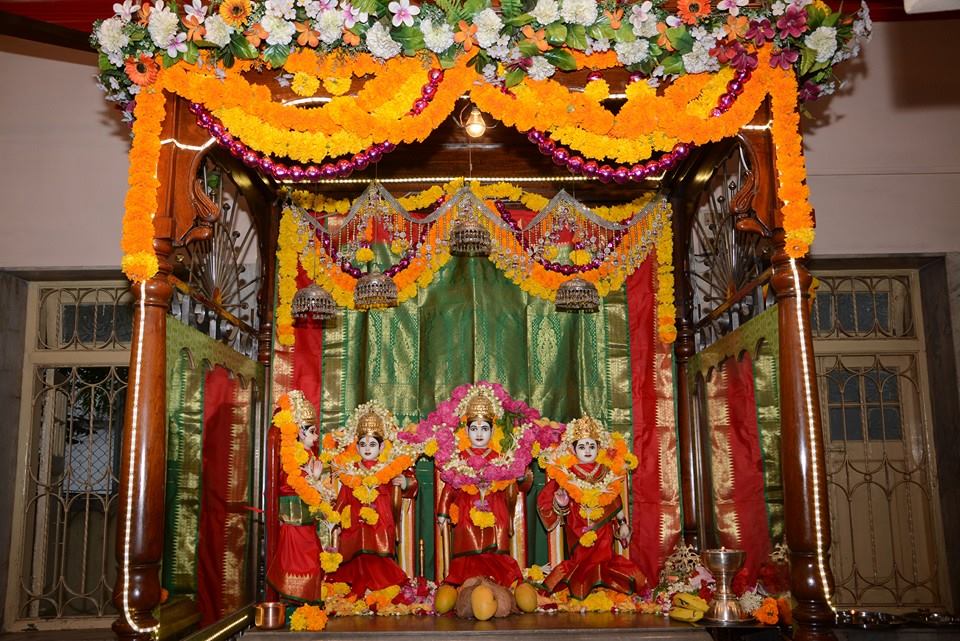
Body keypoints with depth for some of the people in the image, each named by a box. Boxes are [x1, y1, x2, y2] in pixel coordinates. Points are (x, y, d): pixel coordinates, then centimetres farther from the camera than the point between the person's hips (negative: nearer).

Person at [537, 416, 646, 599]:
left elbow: (616, 502, 13)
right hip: (577, 531, -2)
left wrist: (623, 523, 13)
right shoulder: (566, 475, -5)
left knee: (603, 558, 2)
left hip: (603, 529, 3)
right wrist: (560, 504, -24)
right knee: (581, 561, -2)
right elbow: (546, 500, -5)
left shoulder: (606, 473, 5)